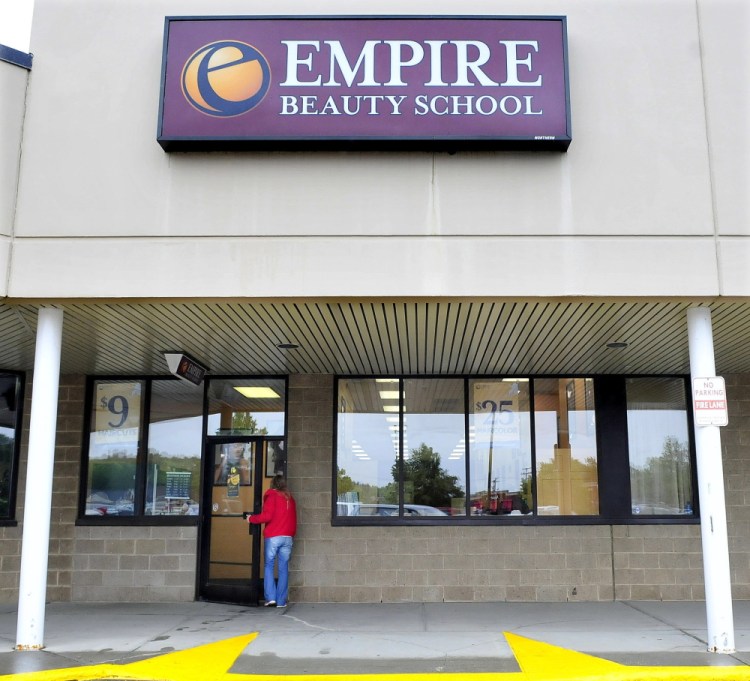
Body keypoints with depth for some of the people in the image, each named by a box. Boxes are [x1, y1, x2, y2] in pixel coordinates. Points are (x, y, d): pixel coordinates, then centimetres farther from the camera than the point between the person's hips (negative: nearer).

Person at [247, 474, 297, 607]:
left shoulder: (272, 495, -1)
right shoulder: (290, 498, 16)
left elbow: (267, 516, -9)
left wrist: (251, 519, 3)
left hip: (272, 536, -4)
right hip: (288, 537, 4)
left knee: (269, 566, 5)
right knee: (283, 568, 5)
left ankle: (271, 597, -6)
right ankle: (281, 601, 3)